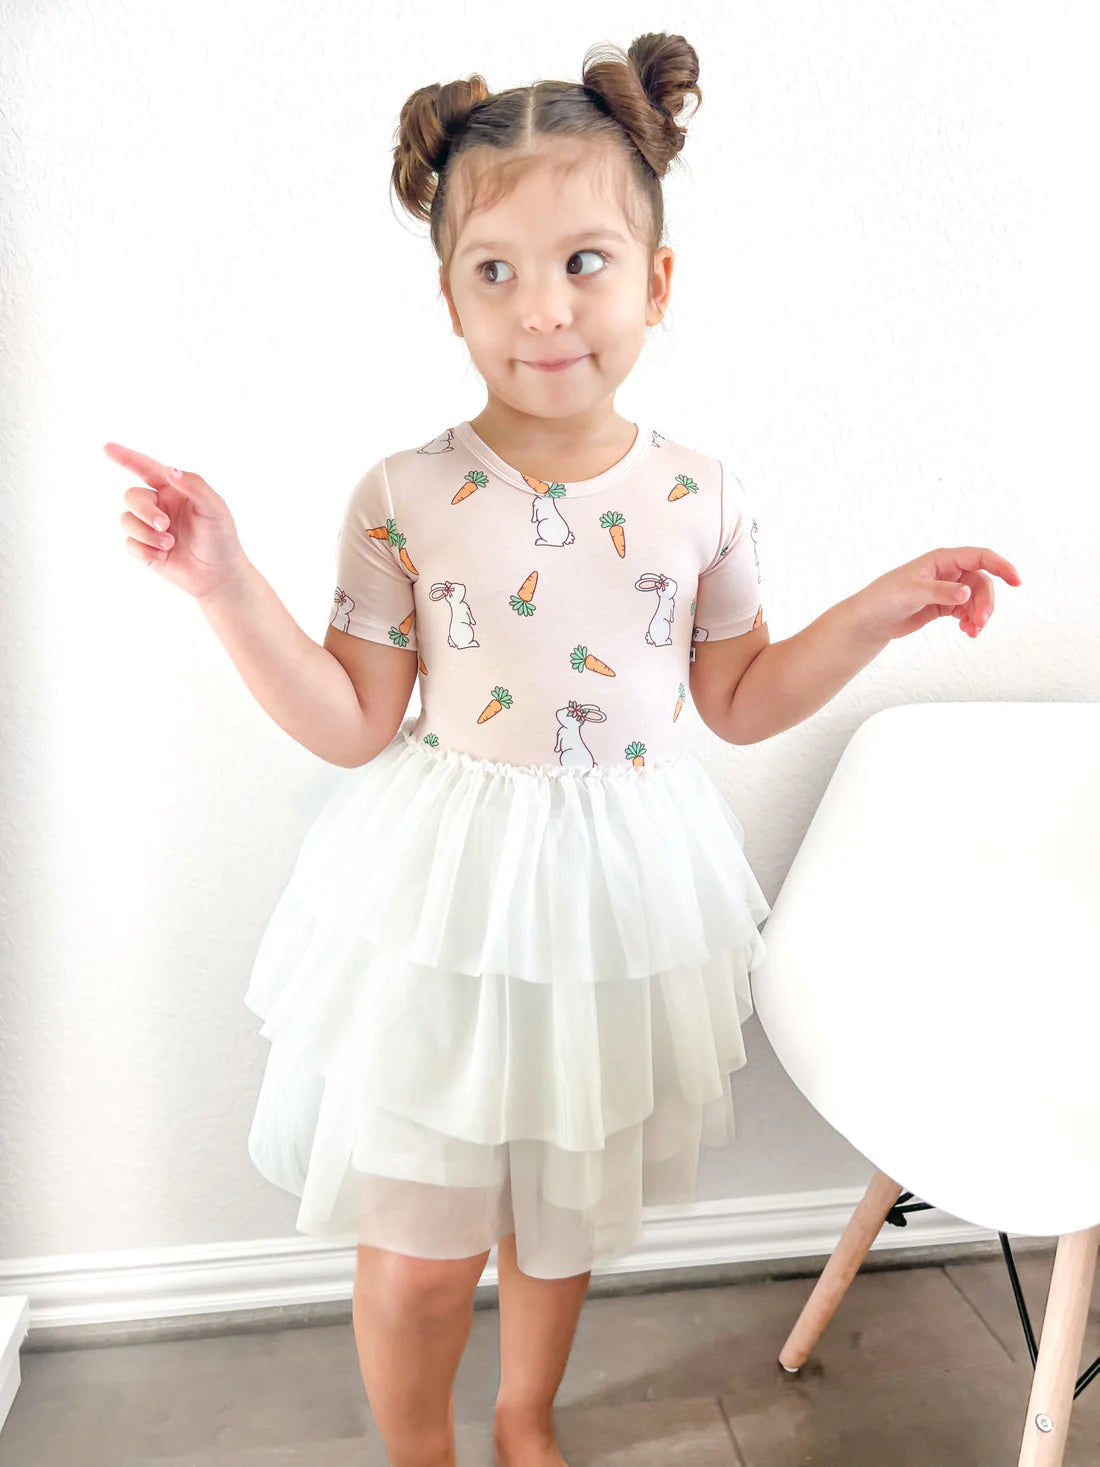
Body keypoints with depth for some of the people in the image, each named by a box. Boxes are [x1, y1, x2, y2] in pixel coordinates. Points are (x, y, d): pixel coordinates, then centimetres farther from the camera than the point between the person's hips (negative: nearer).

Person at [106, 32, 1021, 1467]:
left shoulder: (703, 496, -5)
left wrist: (885, 606, -1)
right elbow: (354, 724, -7)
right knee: (416, 1245, 10)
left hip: (620, 897, 2)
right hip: (444, 903, -2)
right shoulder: (404, 497, -11)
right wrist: (230, 587, -16)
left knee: (566, 1200, 24)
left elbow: (740, 700, 6)